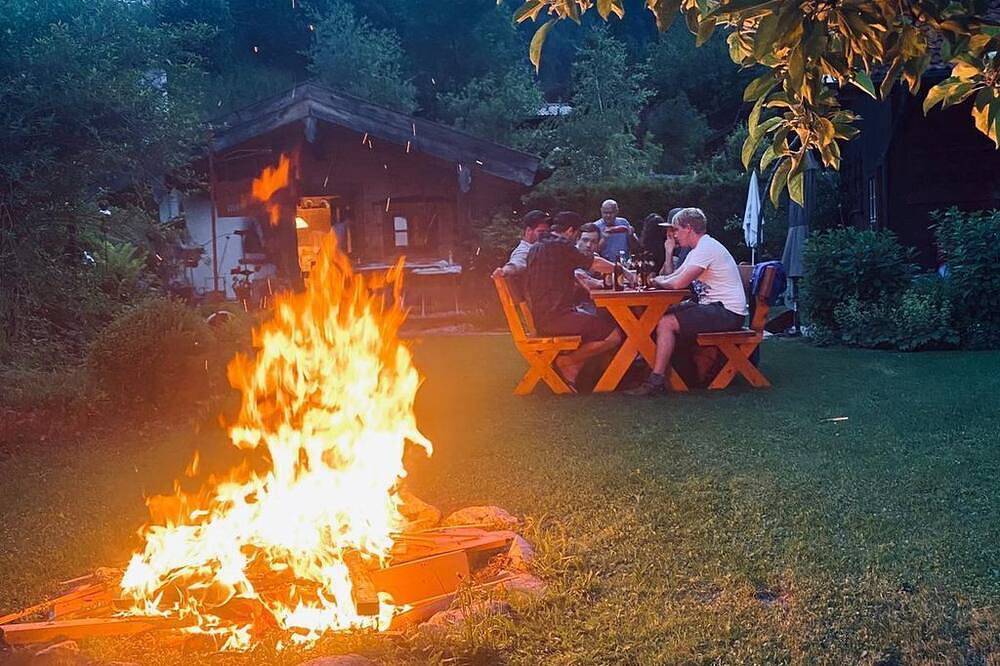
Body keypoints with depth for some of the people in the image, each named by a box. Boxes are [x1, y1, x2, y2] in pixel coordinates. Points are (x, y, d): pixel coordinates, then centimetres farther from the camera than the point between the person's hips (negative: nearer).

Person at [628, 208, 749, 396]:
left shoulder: (706, 248, -16)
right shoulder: (699, 248, 18)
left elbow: (679, 283, -21)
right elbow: (673, 277, 19)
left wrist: (659, 282, -1)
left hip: (727, 313, -10)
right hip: (715, 307, 10)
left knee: (666, 323, -18)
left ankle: (656, 380, -18)